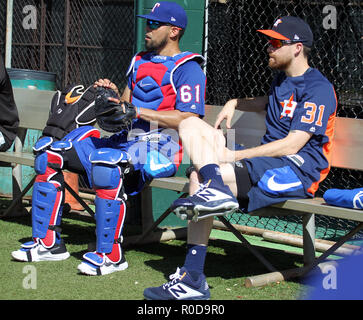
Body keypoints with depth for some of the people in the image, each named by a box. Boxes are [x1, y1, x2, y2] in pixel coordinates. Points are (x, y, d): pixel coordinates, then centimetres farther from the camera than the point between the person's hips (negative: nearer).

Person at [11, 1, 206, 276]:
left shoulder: (188, 68, -5)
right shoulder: (140, 61, 22)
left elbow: (188, 120, -16)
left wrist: (139, 111, -19)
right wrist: (113, 95, 2)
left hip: (161, 148, -9)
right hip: (127, 140, 9)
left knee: (106, 164, -39)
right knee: (51, 155, 1)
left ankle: (111, 255, -30)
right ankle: (48, 243, 2)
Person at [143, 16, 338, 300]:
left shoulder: (318, 89, -9)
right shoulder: (282, 80, 20)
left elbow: (292, 145, -19)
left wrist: (236, 155, -19)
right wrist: (235, 103, 26)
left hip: (298, 169, -9)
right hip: (266, 165, 9)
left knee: (199, 177, -29)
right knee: (191, 124, -10)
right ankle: (216, 189, -29)